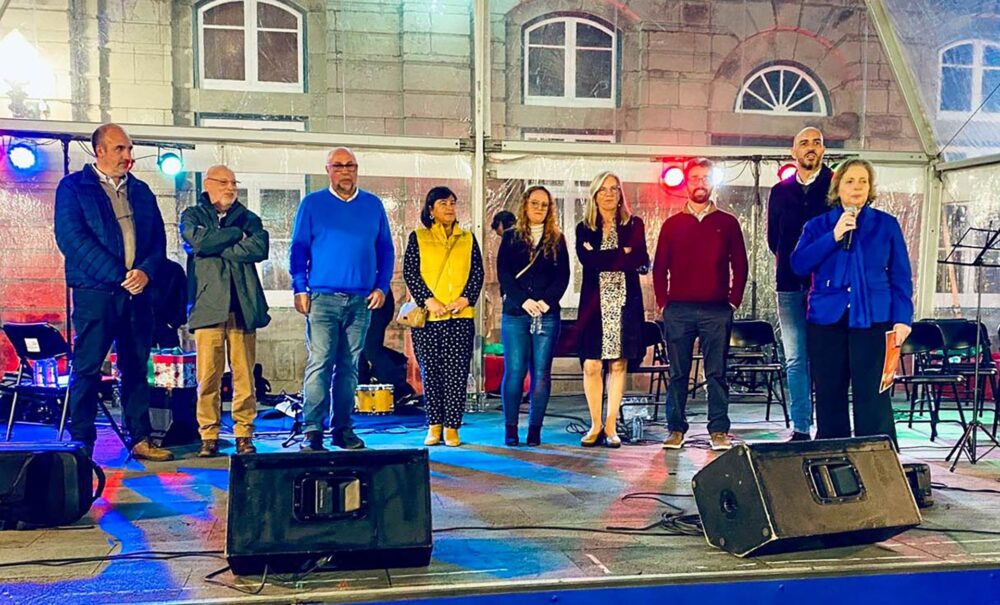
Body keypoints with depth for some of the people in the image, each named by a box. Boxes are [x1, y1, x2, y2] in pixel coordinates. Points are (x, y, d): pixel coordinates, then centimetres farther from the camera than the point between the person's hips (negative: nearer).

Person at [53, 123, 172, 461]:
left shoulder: (141, 192, 16)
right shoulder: (73, 187, 2)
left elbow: (158, 239, 11)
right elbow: (71, 237, -9)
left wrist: (146, 271, -9)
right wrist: (118, 275, -15)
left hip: (137, 291, 4)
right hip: (95, 291, -4)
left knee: (136, 368, 8)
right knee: (87, 368, -2)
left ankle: (140, 439, 14)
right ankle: (81, 443, 7)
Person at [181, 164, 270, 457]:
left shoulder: (247, 217, 19)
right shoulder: (192, 216, 16)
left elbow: (260, 248, -2)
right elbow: (200, 242, -7)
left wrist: (217, 248, -3)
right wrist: (235, 234, 2)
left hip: (243, 305, 1)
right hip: (208, 303, -1)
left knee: (244, 374, -2)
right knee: (208, 375, -5)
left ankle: (244, 434, 6)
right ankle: (209, 435, 3)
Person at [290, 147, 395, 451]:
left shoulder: (373, 205, 11)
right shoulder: (312, 204, 5)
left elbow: (386, 250, 12)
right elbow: (298, 250, 2)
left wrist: (382, 287, 2)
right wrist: (300, 289, -6)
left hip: (361, 301, 3)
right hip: (323, 298, -3)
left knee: (349, 367, 8)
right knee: (319, 364, -8)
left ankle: (343, 428, 15)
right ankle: (312, 431, -5)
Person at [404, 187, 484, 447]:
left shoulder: (468, 239, 15)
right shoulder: (417, 238, 9)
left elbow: (477, 273, 10)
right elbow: (410, 272, 1)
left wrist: (466, 299, -7)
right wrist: (428, 300, -11)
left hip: (461, 316, 1)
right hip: (427, 316, -1)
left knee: (456, 372, -2)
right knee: (430, 371, 3)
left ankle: (452, 427, 2)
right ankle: (434, 425, 11)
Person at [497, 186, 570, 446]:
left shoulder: (557, 239, 12)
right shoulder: (511, 237, 10)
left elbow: (563, 276, 5)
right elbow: (503, 273, 1)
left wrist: (546, 300, -10)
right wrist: (524, 300, -12)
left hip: (547, 314, 1)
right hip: (515, 314, -1)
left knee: (541, 373, -1)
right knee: (514, 371, -5)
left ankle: (535, 429, 5)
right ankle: (510, 429, 2)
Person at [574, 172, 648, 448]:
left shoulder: (634, 225, 9)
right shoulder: (584, 228, 9)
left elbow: (641, 261, -5)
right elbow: (587, 260, -10)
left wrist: (602, 258, -12)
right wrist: (622, 254, -9)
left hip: (625, 303, 0)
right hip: (595, 303, 0)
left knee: (618, 364, 2)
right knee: (591, 365, -3)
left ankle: (611, 426, 9)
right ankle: (595, 425, 10)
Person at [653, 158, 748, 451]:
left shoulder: (727, 223, 9)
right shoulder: (672, 224, 11)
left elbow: (740, 265, 9)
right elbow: (660, 267, 11)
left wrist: (734, 300, 1)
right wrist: (663, 302, 3)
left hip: (717, 310, -1)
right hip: (678, 310, 1)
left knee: (716, 373, 1)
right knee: (678, 374, 4)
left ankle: (719, 431, 7)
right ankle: (676, 429, 10)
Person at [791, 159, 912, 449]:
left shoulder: (886, 225, 9)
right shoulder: (818, 225, 12)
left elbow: (901, 276, 7)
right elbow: (798, 264, -2)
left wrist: (902, 318, -3)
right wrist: (833, 236, -11)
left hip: (872, 319, -2)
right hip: (827, 319, 2)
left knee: (872, 396, -8)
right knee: (829, 396, 6)